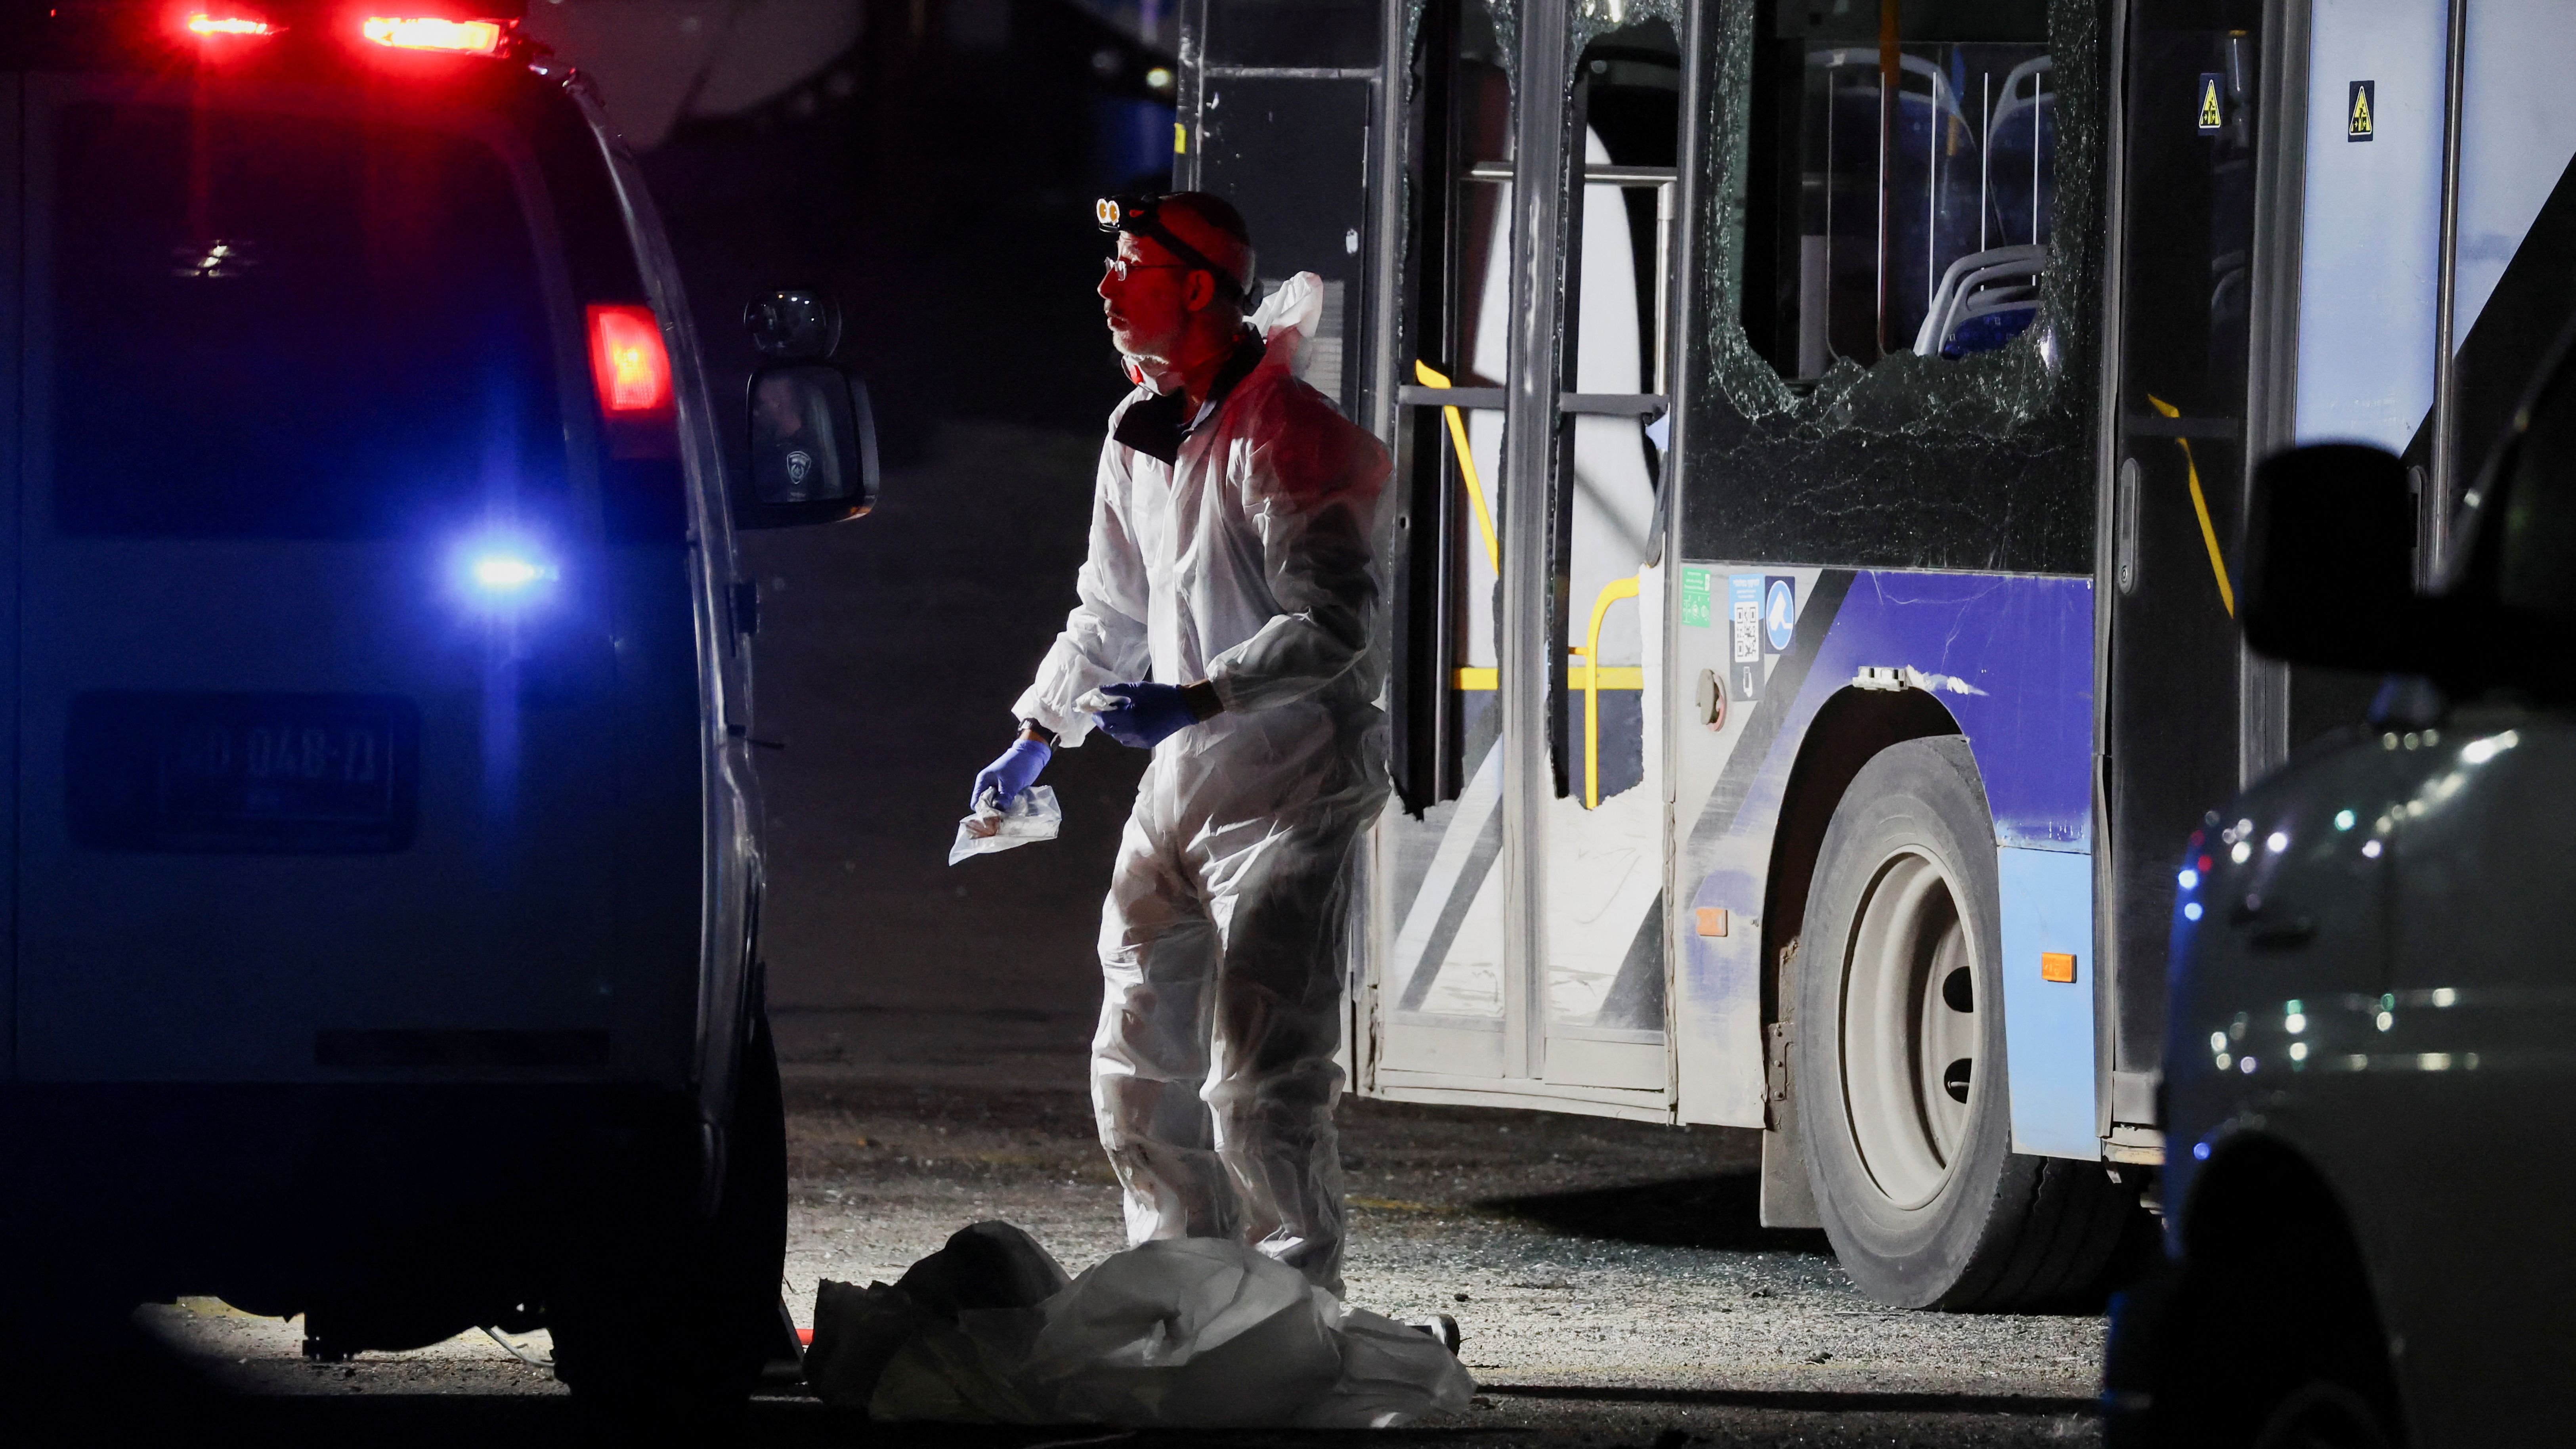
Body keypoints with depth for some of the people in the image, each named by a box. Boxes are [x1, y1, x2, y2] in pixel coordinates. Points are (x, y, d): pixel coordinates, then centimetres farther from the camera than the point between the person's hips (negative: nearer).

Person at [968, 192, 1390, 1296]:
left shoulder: (1286, 438, -15)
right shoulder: (1140, 432, 12)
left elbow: (1335, 625, -21)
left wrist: (1195, 699, -28)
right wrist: (1040, 731, 23)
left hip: (1289, 780, -9)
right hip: (1182, 779, 9)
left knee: (1259, 1077, -13)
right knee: (1141, 1063, 11)